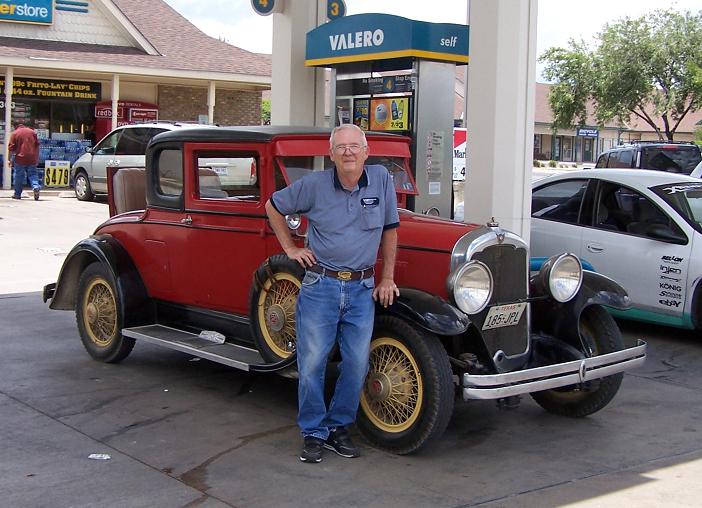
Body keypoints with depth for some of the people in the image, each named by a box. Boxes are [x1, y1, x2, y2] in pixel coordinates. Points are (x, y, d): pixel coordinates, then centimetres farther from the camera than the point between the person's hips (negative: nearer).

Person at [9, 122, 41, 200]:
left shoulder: (14, 133, 2)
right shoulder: (32, 132, 11)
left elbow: (12, 148, -3)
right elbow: (37, 145, 12)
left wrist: (10, 159, 2)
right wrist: (37, 158, 18)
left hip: (20, 158, -2)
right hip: (32, 159, 2)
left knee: (19, 176, 9)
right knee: (32, 174, 8)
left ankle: (17, 194, 15)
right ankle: (36, 187, -18)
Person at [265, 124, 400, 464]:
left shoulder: (381, 180, 0)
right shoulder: (314, 185, -4)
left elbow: (389, 231, 7)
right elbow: (273, 206, 11)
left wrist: (387, 279, 6)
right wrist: (290, 248, 6)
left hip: (363, 288, 2)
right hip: (320, 285, -1)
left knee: (357, 363, 3)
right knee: (312, 362, -1)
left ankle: (338, 428, 21)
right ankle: (313, 433, 14)